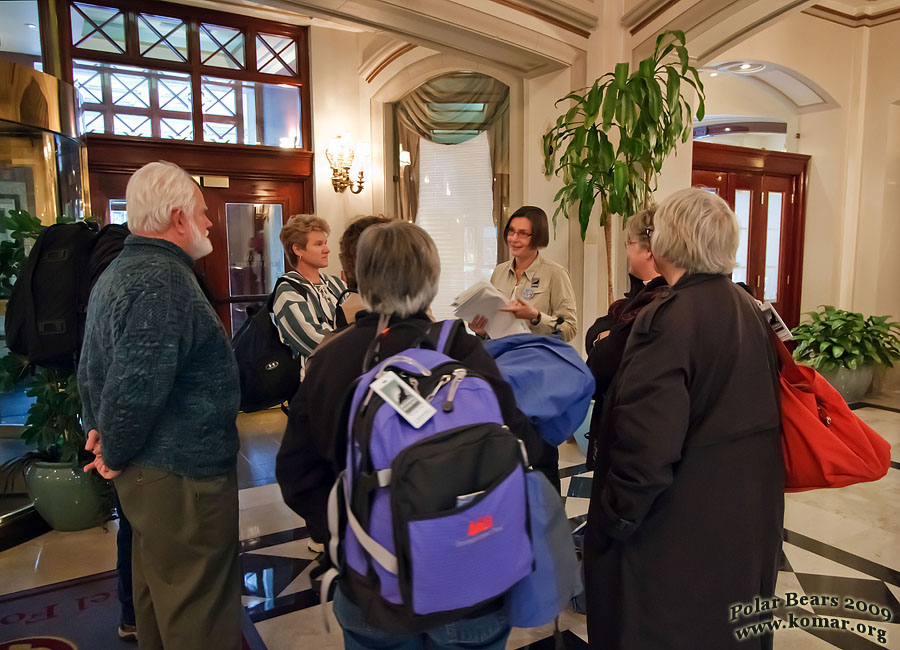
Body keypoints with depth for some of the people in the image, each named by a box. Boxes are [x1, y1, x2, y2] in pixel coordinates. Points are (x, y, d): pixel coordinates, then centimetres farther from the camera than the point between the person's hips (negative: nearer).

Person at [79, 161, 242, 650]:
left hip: (146, 469, 10)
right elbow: (136, 386, -29)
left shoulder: (117, 273, 12)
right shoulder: (163, 281, -22)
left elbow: (91, 367, 19)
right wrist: (115, 455, -14)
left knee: (157, 584, 26)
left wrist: (100, 431, 13)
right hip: (183, 474, -10)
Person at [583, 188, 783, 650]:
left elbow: (646, 444, -27)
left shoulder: (669, 317, -23)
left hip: (678, 526, -8)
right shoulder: (748, 310, 3)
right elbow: (755, 408, 12)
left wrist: (614, 519, -16)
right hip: (747, 512, 8)